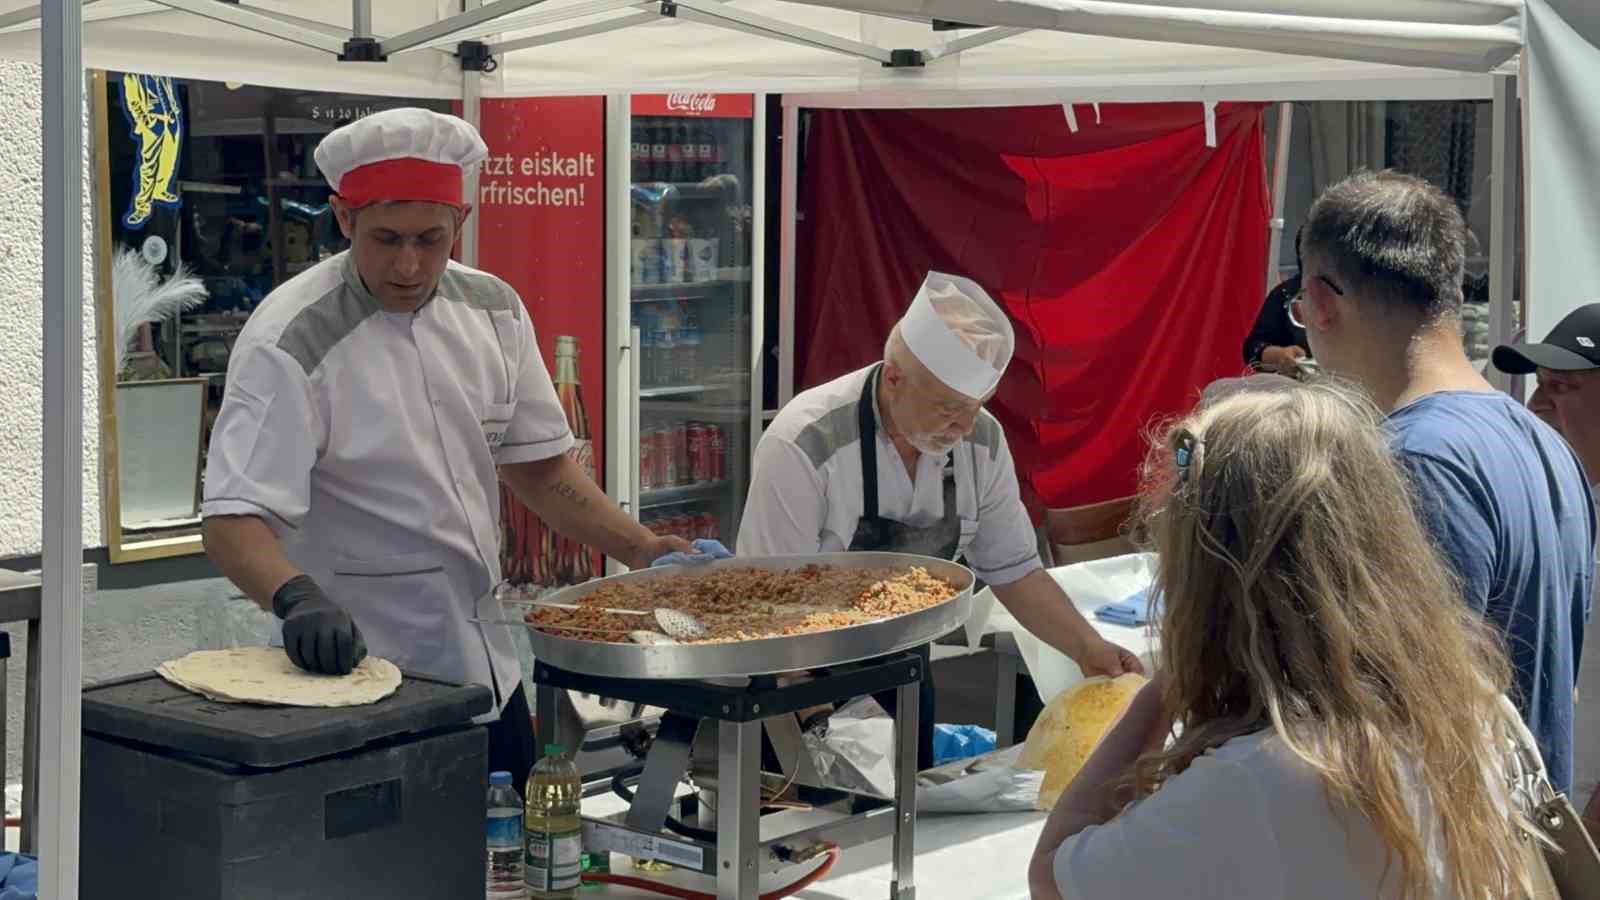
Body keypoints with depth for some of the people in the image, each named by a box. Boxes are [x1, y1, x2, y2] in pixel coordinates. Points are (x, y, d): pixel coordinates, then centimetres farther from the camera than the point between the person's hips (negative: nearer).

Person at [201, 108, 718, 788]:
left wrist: (644, 551, 2)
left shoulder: (492, 310, 3)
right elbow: (233, 521, -22)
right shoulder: (290, 342, -17)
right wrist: (297, 599, -42)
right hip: (357, 673, -6)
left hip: (487, 674, 6)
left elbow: (536, 465, 13)